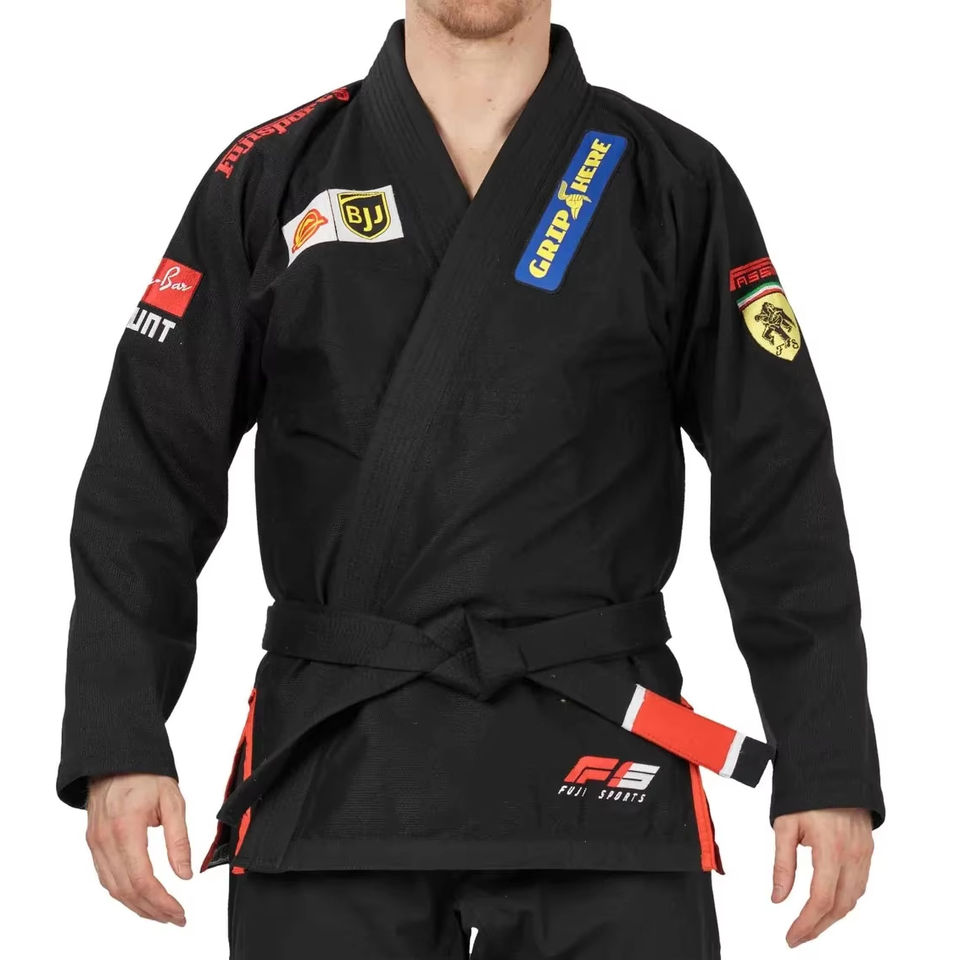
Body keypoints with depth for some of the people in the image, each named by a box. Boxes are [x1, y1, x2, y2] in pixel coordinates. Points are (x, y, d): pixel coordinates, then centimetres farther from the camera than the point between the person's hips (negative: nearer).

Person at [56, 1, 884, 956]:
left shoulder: (678, 188, 5)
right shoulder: (269, 180, 6)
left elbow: (782, 493, 3)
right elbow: (148, 474, 3)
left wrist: (830, 767, -1)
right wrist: (118, 742, -7)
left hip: (598, 768, 0)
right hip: (331, 773, 1)